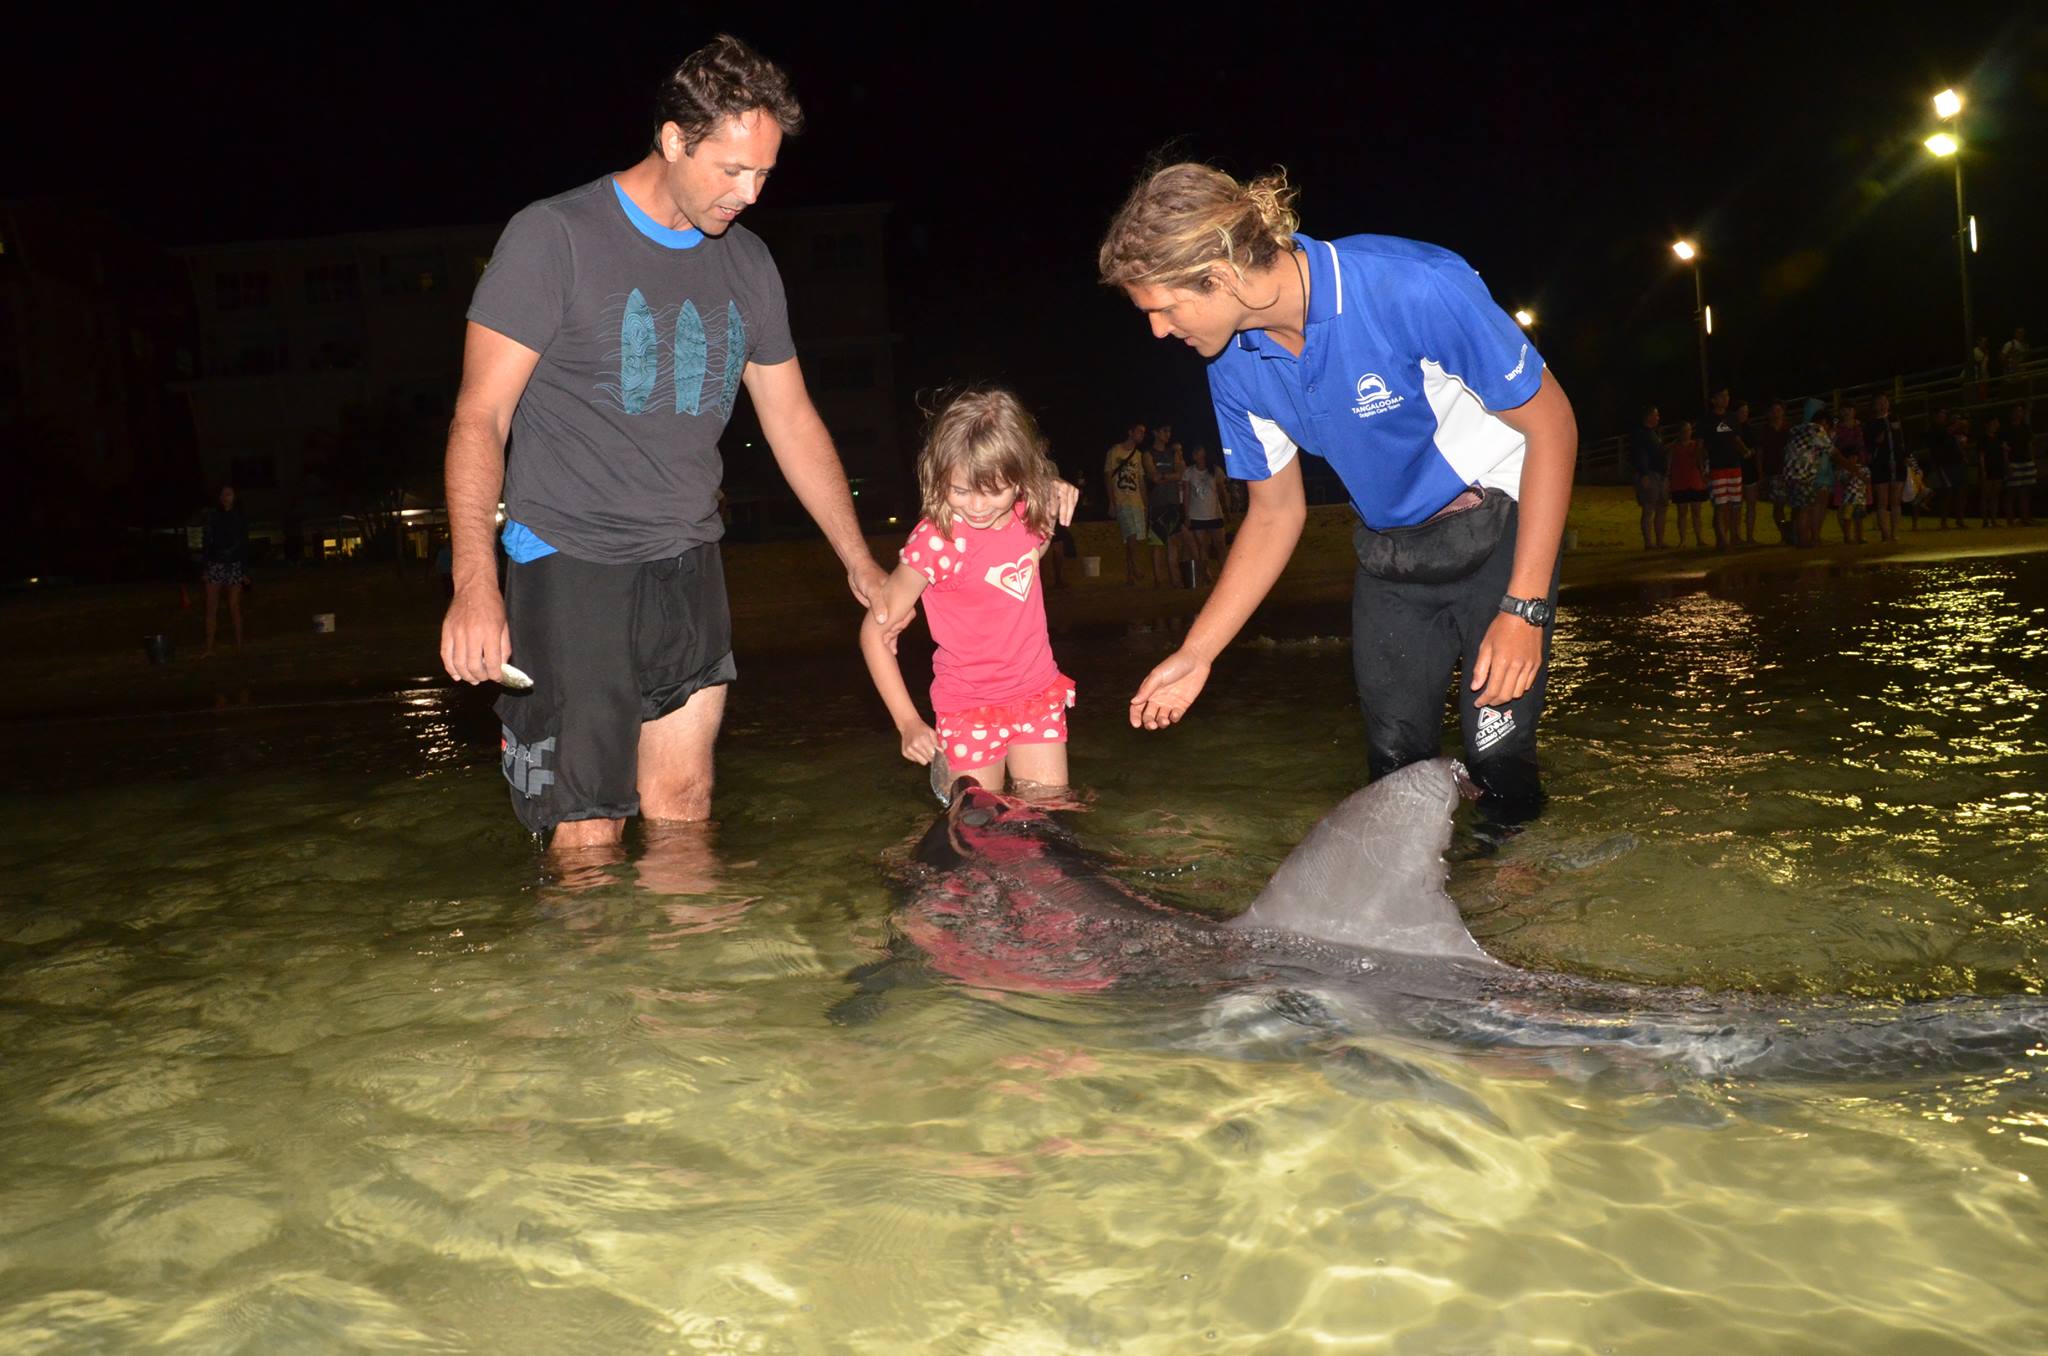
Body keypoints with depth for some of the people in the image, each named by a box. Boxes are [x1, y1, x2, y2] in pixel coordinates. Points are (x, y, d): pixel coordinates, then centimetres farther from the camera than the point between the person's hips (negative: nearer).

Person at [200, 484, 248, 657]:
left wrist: (245, 571, 5)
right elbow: (205, 541, 2)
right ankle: (209, 648, -1)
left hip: (234, 566, 1)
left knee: (234, 608, 2)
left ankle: (239, 645, 8)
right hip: (215, 565, 0)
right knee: (211, 609, -2)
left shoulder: (239, 517, 6)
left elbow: (244, 545, 9)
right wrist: (203, 567, -4)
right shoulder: (212, 514, 2)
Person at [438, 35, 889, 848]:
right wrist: (475, 581, -21)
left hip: (688, 569, 5)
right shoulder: (554, 239, -6)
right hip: (570, 565, -5)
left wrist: (860, 563, 18)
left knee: (683, 813, 4)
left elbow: (793, 421, 18)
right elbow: (480, 419, -9)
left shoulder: (747, 263, 11)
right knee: (587, 834, -8)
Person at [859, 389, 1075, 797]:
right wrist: (908, 723, -16)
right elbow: (876, 633, -16)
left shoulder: (1029, 517, -7)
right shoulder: (936, 539, -23)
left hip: (1037, 693, 5)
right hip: (969, 706, -4)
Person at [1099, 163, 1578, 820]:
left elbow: (1550, 423, -20)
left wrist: (1524, 609, -24)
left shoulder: (1412, 289, -29)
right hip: (1389, 551, 5)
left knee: (1498, 759, -11)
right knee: (1395, 765, 3)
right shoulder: (1236, 366, -9)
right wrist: (1194, 655, -2)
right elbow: (1275, 514, 4)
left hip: (1499, 533, -5)